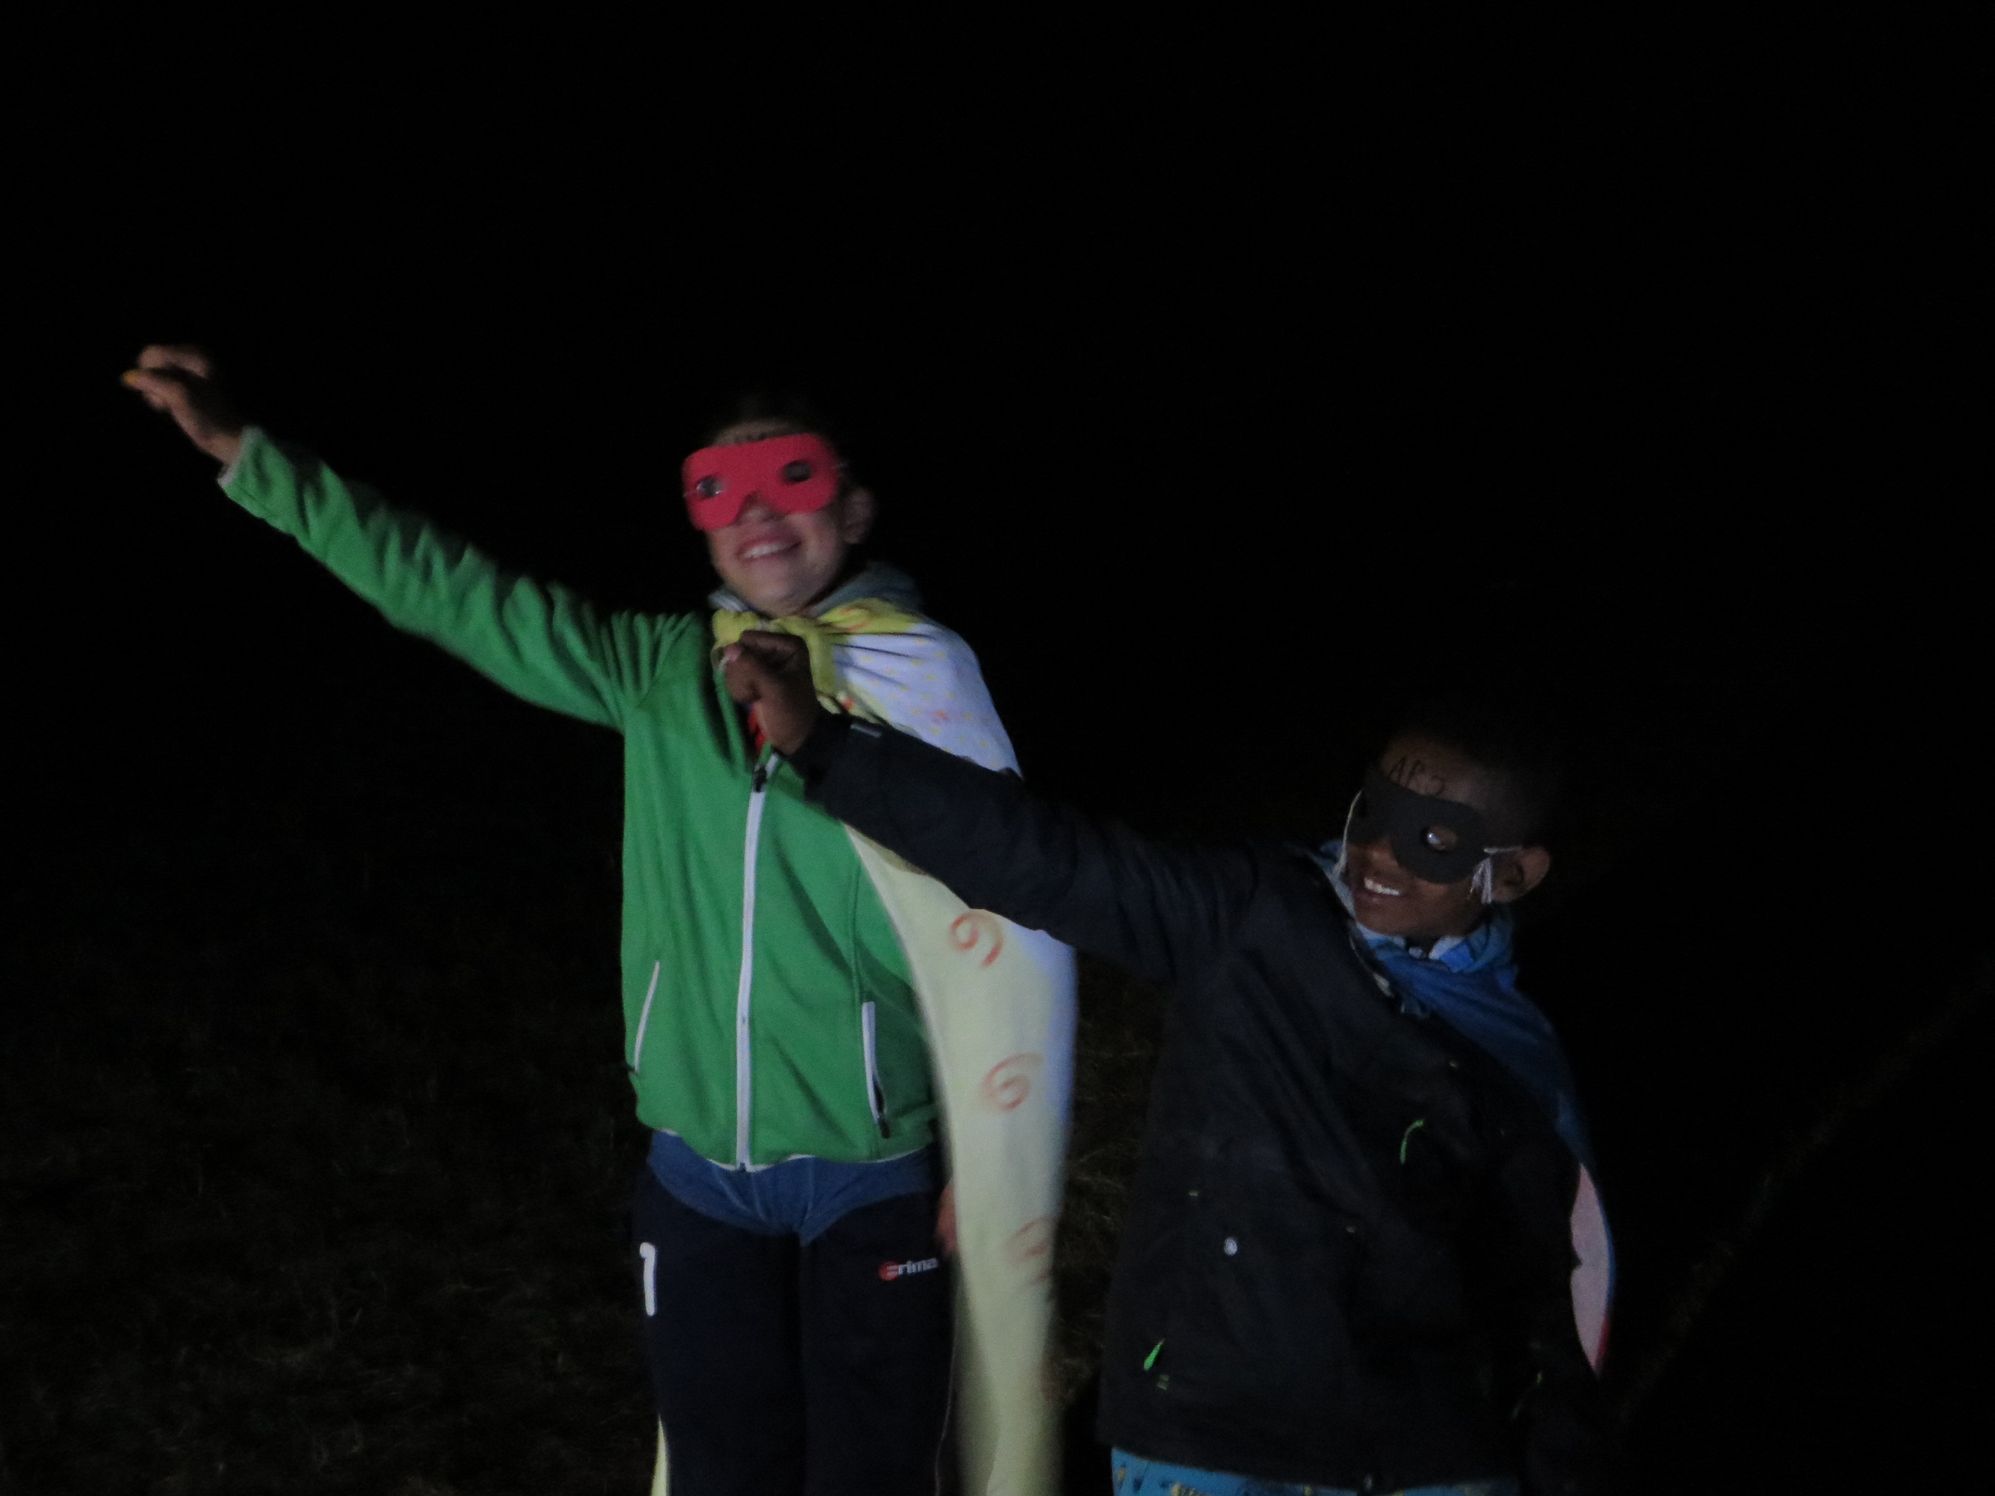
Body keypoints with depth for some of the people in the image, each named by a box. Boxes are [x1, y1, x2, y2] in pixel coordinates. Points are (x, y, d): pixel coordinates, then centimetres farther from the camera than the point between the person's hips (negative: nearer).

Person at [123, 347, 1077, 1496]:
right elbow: (451, 590, 5)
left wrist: (1000, 1179, -11)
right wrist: (244, 451, 3)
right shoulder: (662, 671, 2)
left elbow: (1015, 944, -11)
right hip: (702, 1184, 4)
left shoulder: (917, 678, -9)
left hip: (874, 1185, -4)